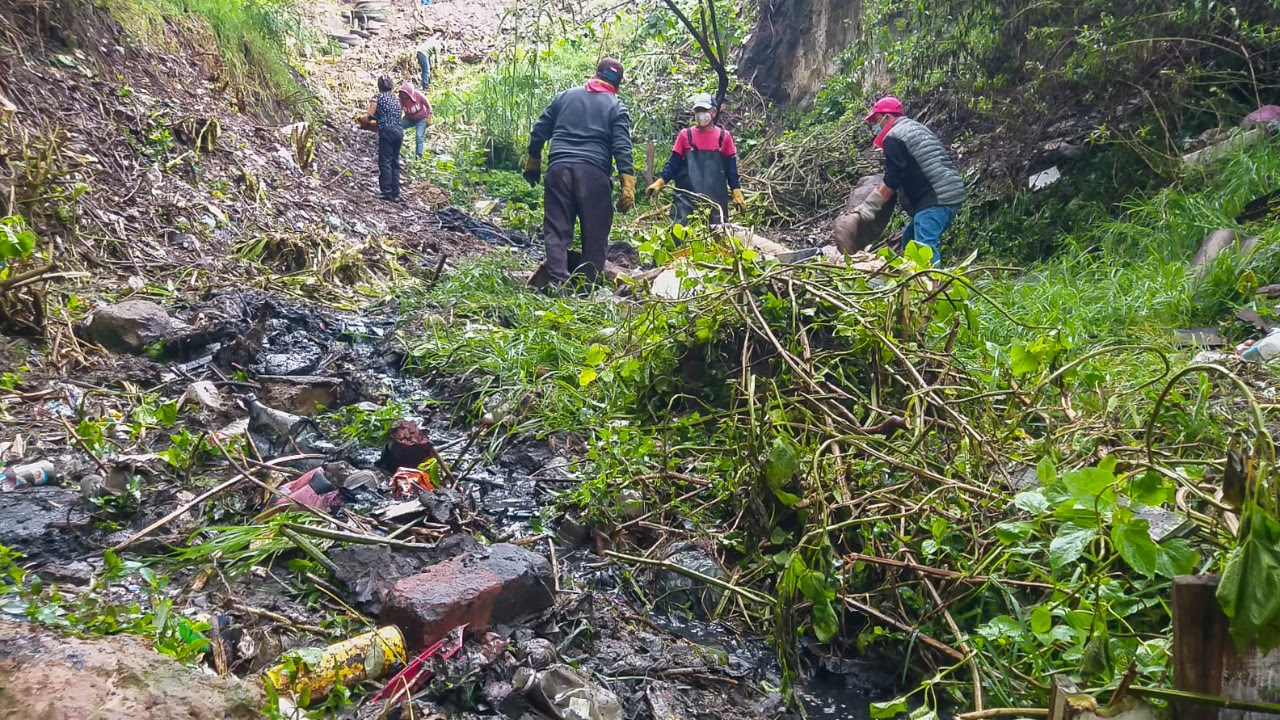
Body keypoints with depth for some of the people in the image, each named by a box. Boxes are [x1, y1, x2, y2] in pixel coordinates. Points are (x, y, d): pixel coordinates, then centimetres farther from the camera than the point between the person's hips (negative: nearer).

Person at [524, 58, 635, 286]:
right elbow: (622, 149, -4)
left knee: (556, 231, 2)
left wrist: (532, 163, 28)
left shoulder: (565, 96, 17)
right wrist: (628, 187, -7)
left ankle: (557, 283, -9)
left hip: (559, 169, 2)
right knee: (595, 234, 6)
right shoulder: (617, 107, 8)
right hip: (594, 173, -2)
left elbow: (538, 132, 17)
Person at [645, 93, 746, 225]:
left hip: (716, 196, 1)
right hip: (687, 196, -1)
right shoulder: (685, 135, 6)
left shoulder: (724, 136, 7)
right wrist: (660, 181, -7)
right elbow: (673, 163, 7)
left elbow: (731, 167, 9)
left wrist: (737, 192, 4)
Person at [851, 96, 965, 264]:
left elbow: (892, 181, -10)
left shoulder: (893, 138, -5)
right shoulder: (917, 128, 26)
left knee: (924, 247, -21)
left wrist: (869, 206, -4)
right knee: (909, 240, 17)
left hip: (934, 200, -10)